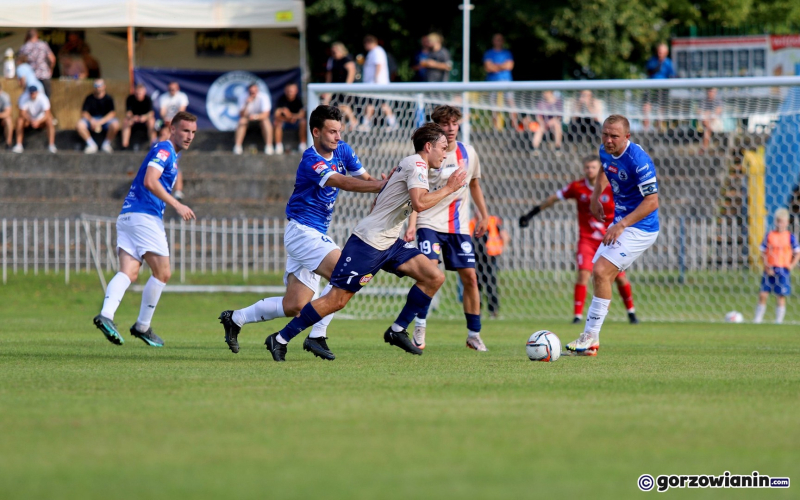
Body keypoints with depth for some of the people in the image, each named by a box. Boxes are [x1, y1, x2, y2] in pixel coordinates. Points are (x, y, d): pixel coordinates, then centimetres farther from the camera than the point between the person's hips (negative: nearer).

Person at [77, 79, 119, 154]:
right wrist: (91, 120, -24)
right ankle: (92, 145, -12)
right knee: (80, 124, -28)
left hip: (106, 119, -2)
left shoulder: (108, 99, -2)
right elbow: (84, 112, -3)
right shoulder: (89, 98, 3)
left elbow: (112, 113, -13)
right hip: (91, 119, 2)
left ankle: (106, 144, -9)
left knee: (115, 124, -35)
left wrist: (100, 122, -24)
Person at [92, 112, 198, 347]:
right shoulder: (164, 150, -7)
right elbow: (150, 181, -20)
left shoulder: (170, 155, 25)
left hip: (127, 215, 9)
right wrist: (177, 206, -20)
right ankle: (142, 326, 6)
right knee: (162, 273, 0)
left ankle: (106, 314, -26)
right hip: (144, 215, -9)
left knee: (128, 273, -6)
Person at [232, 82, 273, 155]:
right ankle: (237, 147, -34)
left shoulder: (264, 97, -21)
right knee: (241, 121, -31)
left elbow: (266, 114, -28)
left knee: (265, 121, -33)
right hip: (247, 117, 1)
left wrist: (256, 116, -49)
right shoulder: (243, 97, -17)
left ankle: (269, 147, -33)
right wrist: (247, 104, -39)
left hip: (260, 117, -1)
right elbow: (242, 115, -22)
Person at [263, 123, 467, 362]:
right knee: (337, 299, -9)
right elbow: (420, 203, -28)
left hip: (389, 243, 10)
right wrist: (448, 188, -18)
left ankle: (397, 331, 6)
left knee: (435, 277, -3)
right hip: (368, 242, -10)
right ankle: (281, 339, 1)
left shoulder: (408, 164, 17)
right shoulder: (416, 164, -12)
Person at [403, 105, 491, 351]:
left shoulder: (468, 153, 5)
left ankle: (474, 334, 10)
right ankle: (419, 330, -10)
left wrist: (484, 215, 21)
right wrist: (412, 225, -17)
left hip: (459, 226, 4)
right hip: (431, 223, -4)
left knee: (470, 276, 0)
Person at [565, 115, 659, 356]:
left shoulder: (638, 160, -24)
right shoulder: (606, 151, 2)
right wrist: (595, 196, 16)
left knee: (601, 272, -19)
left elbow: (652, 202, -25)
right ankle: (590, 341, 11)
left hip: (639, 228, -9)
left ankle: (591, 336, -12)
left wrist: (622, 225, -28)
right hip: (619, 223, 9)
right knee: (600, 275, 6)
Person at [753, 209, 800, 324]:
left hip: (783, 270, -2)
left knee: (781, 296, 0)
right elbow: (763, 253, 7)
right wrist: (766, 266, -6)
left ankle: (779, 320, 6)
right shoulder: (769, 235, 5)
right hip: (769, 270, 2)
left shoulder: (790, 237, 0)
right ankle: (758, 318, 7)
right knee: (763, 294, -1)